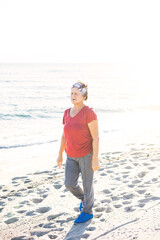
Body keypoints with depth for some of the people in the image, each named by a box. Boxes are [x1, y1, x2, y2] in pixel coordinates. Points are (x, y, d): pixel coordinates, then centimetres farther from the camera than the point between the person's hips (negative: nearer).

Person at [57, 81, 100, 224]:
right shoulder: (67, 113, 3)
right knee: (70, 184, 6)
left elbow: (96, 137, -18)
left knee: (87, 184, 8)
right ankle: (84, 199, 37)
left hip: (87, 154, -6)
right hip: (72, 156, 6)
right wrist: (60, 154, 14)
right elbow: (64, 136, 11)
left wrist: (95, 159, -19)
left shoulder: (89, 113, -19)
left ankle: (87, 211, 29)